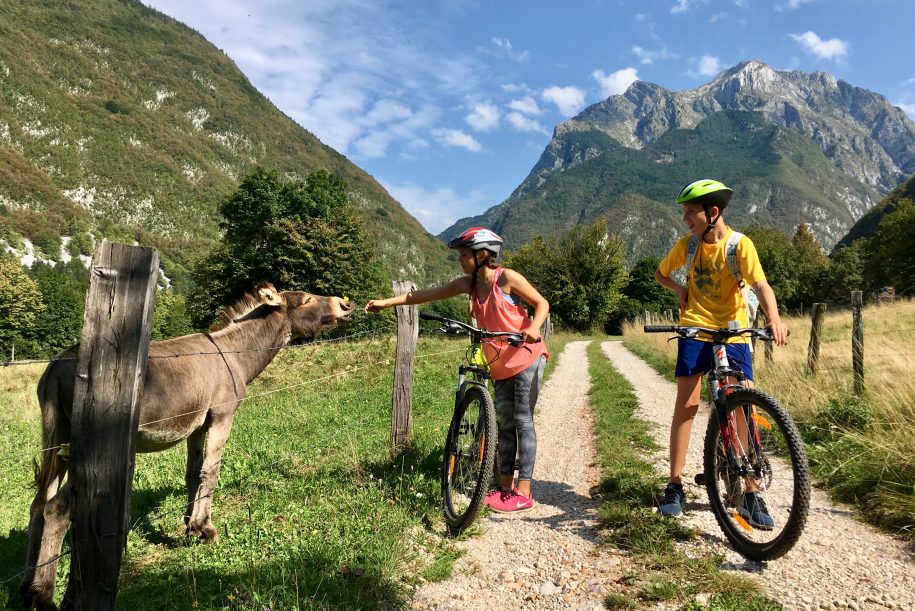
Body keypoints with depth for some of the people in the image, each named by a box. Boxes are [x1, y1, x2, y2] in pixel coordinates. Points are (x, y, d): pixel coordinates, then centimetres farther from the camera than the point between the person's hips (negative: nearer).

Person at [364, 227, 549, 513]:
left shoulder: (507, 278, -16)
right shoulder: (468, 283, 0)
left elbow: (541, 303, -9)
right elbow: (427, 294, 0)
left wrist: (534, 327, -30)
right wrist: (386, 302, -2)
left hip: (527, 357, -6)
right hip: (501, 364, 7)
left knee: (522, 421, -5)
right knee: (504, 422, 10)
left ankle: (524, 492, 2)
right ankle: (505, 486, 20)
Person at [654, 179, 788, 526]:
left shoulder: (739, 244, -8)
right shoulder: (687, 245, 2)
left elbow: (759, 283, -21)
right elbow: (660, 273, 17)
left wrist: (774, 317, -41)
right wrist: (679, 289, -3)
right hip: (695, 330, 2)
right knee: (686, 405, -4)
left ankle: (750, 495, 6)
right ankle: (674, 485, 5)